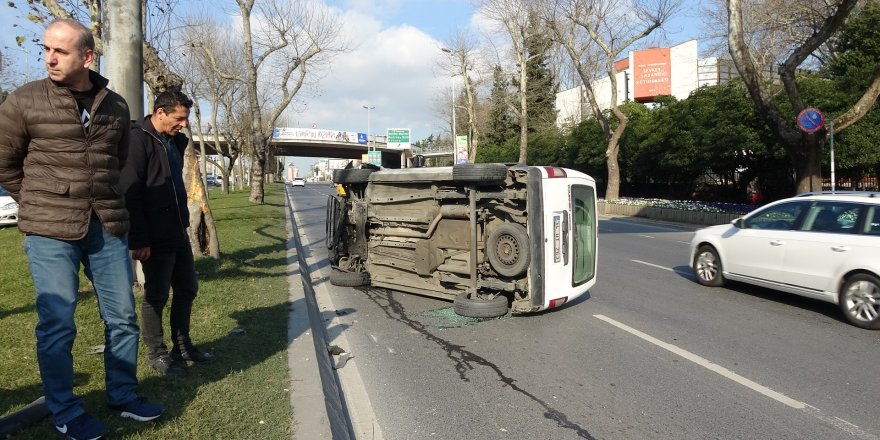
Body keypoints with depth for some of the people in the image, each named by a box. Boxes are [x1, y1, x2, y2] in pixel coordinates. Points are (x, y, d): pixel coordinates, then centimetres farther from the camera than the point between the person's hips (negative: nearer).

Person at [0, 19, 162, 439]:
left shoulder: (115, 106, 6)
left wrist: (106, 201, 15)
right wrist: (41, 203, 5)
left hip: (108, 227, 3)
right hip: (50, 231, -3)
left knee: (122, 317, 9)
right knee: (57, 324, 3)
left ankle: (123, 395, 28)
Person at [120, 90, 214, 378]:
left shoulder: (175, 141, 13)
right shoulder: (139, 140, -13)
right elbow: (130, 193, -18)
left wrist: (184, 223, 16)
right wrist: (139, 240, -21)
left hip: (178, 233, 8)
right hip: (155, 237, -8)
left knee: (187, 289, 14)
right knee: (156, 295, 4)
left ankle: (182, 346, 29)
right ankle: (157, 354, 20)